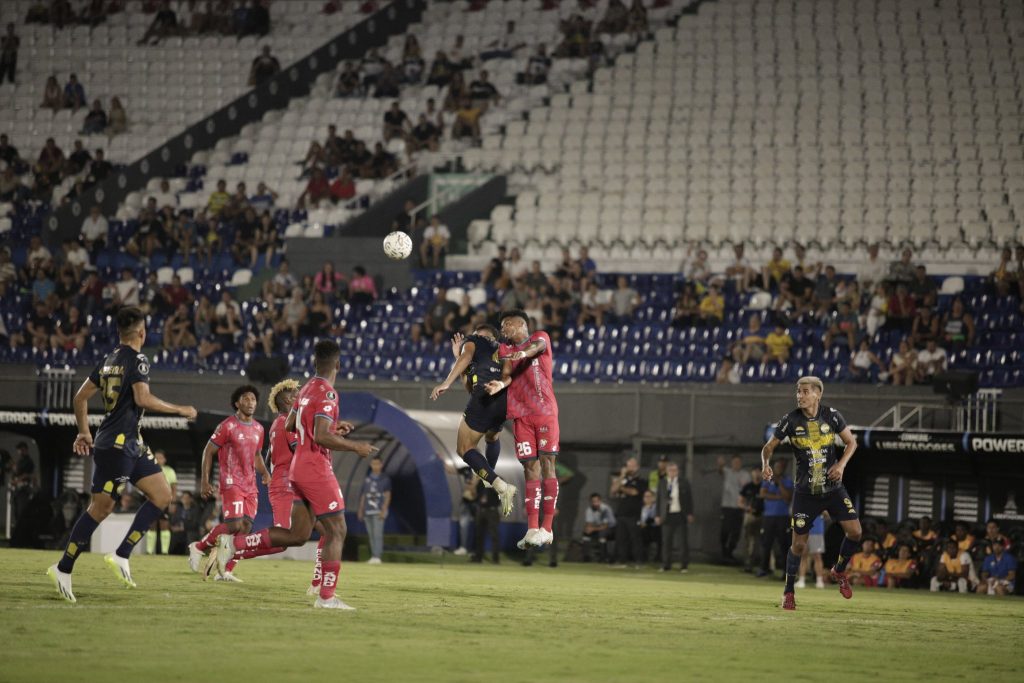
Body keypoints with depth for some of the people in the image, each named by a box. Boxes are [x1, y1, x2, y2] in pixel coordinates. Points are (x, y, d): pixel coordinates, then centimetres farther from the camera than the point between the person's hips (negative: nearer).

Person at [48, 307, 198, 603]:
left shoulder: (108, 361, 15)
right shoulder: (137, 360, -10)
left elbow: (81, 397, 18)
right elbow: (143, 398, -22)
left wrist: (84, 432, 26)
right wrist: (179, 410, -12)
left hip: (130, 446, 9)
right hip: (117, 445, -9)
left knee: (162, 495, 6)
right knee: (101, 507, -7)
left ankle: (121, 555, 1)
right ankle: (63, 569, -2)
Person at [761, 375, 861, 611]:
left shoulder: (832, 416, -5)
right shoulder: (790, 421, -8)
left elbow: (851, 442, 5)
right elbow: (769, 447, 0)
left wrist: (841, 464, -12)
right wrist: (765, 464, -21)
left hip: (833, 487, 1)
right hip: (806, 492, -1)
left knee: (854, 531, -9)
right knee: (798, 543, -1)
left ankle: (839, 570, 19)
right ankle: (788, 592, 16)